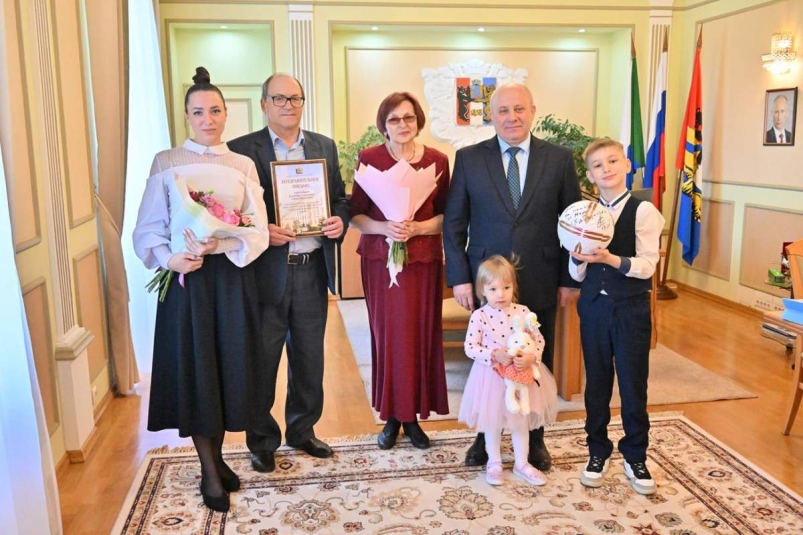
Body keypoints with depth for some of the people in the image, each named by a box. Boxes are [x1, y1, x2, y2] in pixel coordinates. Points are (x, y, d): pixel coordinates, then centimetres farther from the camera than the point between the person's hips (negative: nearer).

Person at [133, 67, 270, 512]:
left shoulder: (243, 166, 7)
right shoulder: (166, 162, 3)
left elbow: (259, 230, -2)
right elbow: (146, 229, -1)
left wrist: (219, 244, -19)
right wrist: (169, 258, -20)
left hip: (233, 276, 2)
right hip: (186, 278, -1)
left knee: (231, 367, 7)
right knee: (194, 369, 3)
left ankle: (218, 458, 28)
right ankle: (208, 471, 18)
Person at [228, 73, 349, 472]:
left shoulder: (324, 146, 10)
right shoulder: (242, 149, -3)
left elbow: (339, 197, 14)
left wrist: (340, 220, -7)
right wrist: (260, 231, -20)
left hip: (313, 270, 4)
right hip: (265, 273, -4)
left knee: (309, 358, 16)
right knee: (261, 361, 7)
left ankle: (302, 430, 35)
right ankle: (262, 442, 26)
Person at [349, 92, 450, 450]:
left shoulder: (438, 160, 2)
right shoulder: (369, 159, -1)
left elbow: (446, 215, 4)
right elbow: (355, 214, 0)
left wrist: (417, 228, -14)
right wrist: (383, 228, -18)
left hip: (424, 259, 1)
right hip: (380, 258, -1)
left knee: (421, 335, 4)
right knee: (387, 335, 3)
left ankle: (413, 416, 19)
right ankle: (391, 416, 18)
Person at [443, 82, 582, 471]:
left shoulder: (559, 158, 1)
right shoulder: (468, 158, 0)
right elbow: (454, 224, 1)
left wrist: (570, 279, 2)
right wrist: (459, 278, -5)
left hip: (541, 282, 1)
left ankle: (535, 438, 31)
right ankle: (485, 436, 30)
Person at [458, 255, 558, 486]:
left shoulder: (523, 312, -7)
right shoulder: (479, 316, -13)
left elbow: (539, 340, -3)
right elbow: (470, 347, -14)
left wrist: (531, 357, -22)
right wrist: (494, 355, -26)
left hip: (520, 374, 2)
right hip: (491, 376, -2)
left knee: (521, 420, 15)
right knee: (492, 421, 12)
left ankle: (521, 463, 32)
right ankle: (494, 463, 31)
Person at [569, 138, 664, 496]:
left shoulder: (643, 211, -8)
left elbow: (647, 266, -13)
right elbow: (577, 274, 4)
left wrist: (611, 259, -26)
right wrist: (578, 257, -17)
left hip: (631, 308, -3)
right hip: (593, 305, 3)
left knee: (633, 384, 6)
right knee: (596, 382, 12)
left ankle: (635, 457, 23)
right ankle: (598, 452, 27)